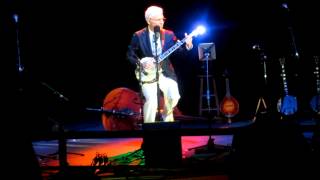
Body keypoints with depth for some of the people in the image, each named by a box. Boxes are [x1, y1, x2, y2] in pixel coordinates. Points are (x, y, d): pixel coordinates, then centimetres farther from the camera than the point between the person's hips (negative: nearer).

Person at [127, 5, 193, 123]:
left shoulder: (169, 34, 6)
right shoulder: (138, 36, -1)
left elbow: (177, 50, 0)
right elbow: (130, 54, 2)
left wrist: (187, 45, -20)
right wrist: (141, 63, -14)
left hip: (166, 73, 3)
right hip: (148, 75, -2)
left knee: (174, 96, -20)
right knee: (152, 99, -26)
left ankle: (166, 116, 14)